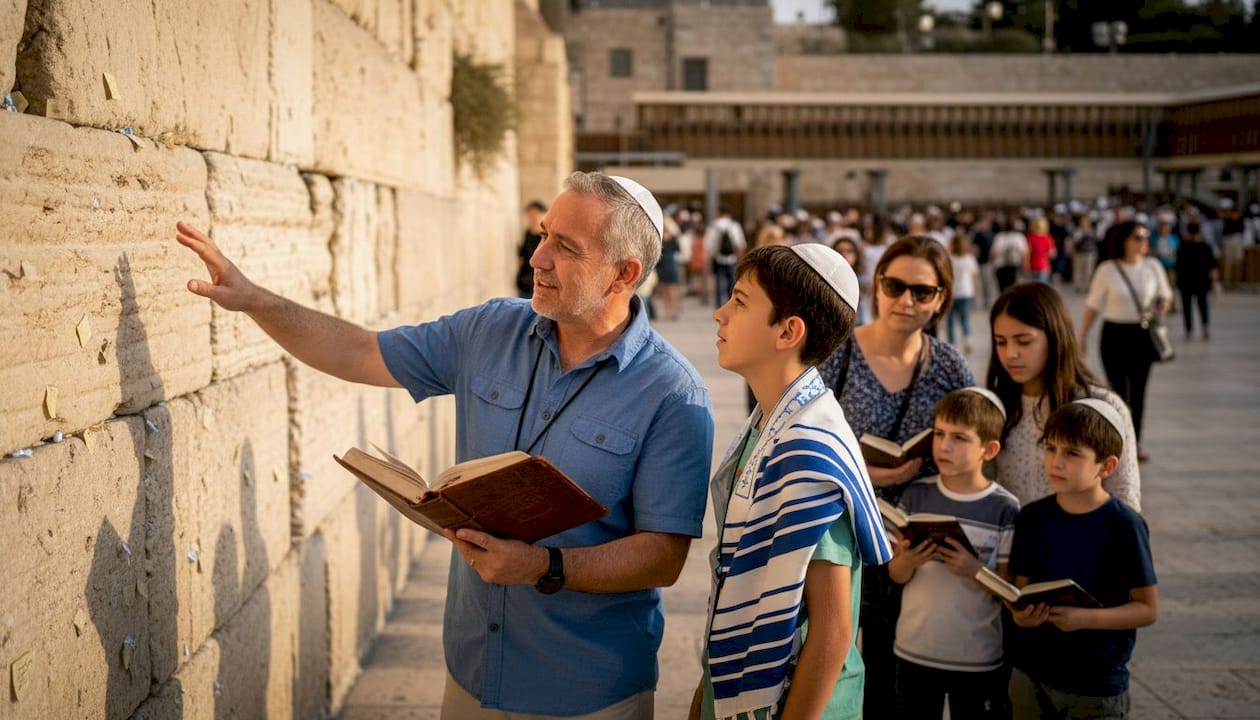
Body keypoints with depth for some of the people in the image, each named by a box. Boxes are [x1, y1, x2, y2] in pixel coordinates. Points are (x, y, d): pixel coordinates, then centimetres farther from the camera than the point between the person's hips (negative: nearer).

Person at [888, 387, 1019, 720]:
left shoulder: (1004, 509, -10)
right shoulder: (917, 495, -2)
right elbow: (896, 575, 2)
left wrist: (975, 570, -24)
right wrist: (907, 561, -19)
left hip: (978, 658, -2)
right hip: (914, 650, 3)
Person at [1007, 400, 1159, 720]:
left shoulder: (1124, 525, -11)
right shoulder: (1032, 517, 1)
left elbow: (1148, 608, -8)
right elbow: (1021, 588, 8)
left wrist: (1086, 618, -21)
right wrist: (1020, 614, -14)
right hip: (1030, 675, 4)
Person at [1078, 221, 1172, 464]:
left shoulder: (1153, 266, 0)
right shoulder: (1107, 270, -7)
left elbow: (1164, 296, 16)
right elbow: (1093, 306, -2)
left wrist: (1158, 312, -4)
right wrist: (1081, 338, -2)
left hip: (1143, 335, 2)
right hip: (1115, 335, -2)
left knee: (1138, 392, 8)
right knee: (1118, 391, 0)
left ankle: (1135, 443, 20)